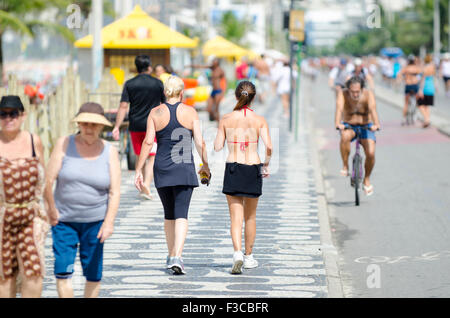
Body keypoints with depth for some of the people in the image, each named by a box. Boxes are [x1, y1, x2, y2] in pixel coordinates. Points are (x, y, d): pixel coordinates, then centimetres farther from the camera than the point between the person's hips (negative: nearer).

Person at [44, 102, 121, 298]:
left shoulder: (110, 152, -1)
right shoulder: (64, 144, -3)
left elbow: (114, 192, -5)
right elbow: (49, 181, -4)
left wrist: (109, 222, -14)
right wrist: (52, 210, -4)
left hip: (95, 221, 1)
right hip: (64, 220, -1)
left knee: (94, 272, 2)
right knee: (63, 270, -8)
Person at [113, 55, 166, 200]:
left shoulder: (129, 84, 0)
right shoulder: (158, 83, -1)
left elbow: (123, 106, -6)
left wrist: (117, 127, -6)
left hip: (135, 126, 2)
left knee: (140, 156, 17)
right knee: (152, 157, -3)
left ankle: (142, 185, 21)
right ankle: (146, 184, -21)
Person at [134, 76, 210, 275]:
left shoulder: (156, 113, 1)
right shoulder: (190, 112, -1)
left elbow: (148, 142, -5)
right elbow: (200, 142, -2)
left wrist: (138, 169, -2)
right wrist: (205, 165, 13)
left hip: (162, 169, 2)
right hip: (185, 169, -2)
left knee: (169, 214, 17)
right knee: (181, 215, -5)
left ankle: (171, 256, 26)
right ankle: (177, 257, -21)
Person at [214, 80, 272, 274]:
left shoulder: (226, 119, -1)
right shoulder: (259, 120, -3)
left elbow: (217, 147, 0)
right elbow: (269, 147, -12)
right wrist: (266, 164, 4)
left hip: (232, 169, 0)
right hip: (253, 169, 0)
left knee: (236, 217, -1)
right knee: (250, 216, 17)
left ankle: (237, 253, -21)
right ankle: (249, 257, 26)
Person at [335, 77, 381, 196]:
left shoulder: (368, 94, -17)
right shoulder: (343, 94, -16)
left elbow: (372, 109, -33)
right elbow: (339, 108, -33)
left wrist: (376, 124, -52)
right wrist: (338, 124, -52)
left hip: (365, 127, 1)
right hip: (348, 126, -1)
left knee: (371, 153, -19)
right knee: (345, 136, -37)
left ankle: (366, 180, 7)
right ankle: (345, 167, -19)